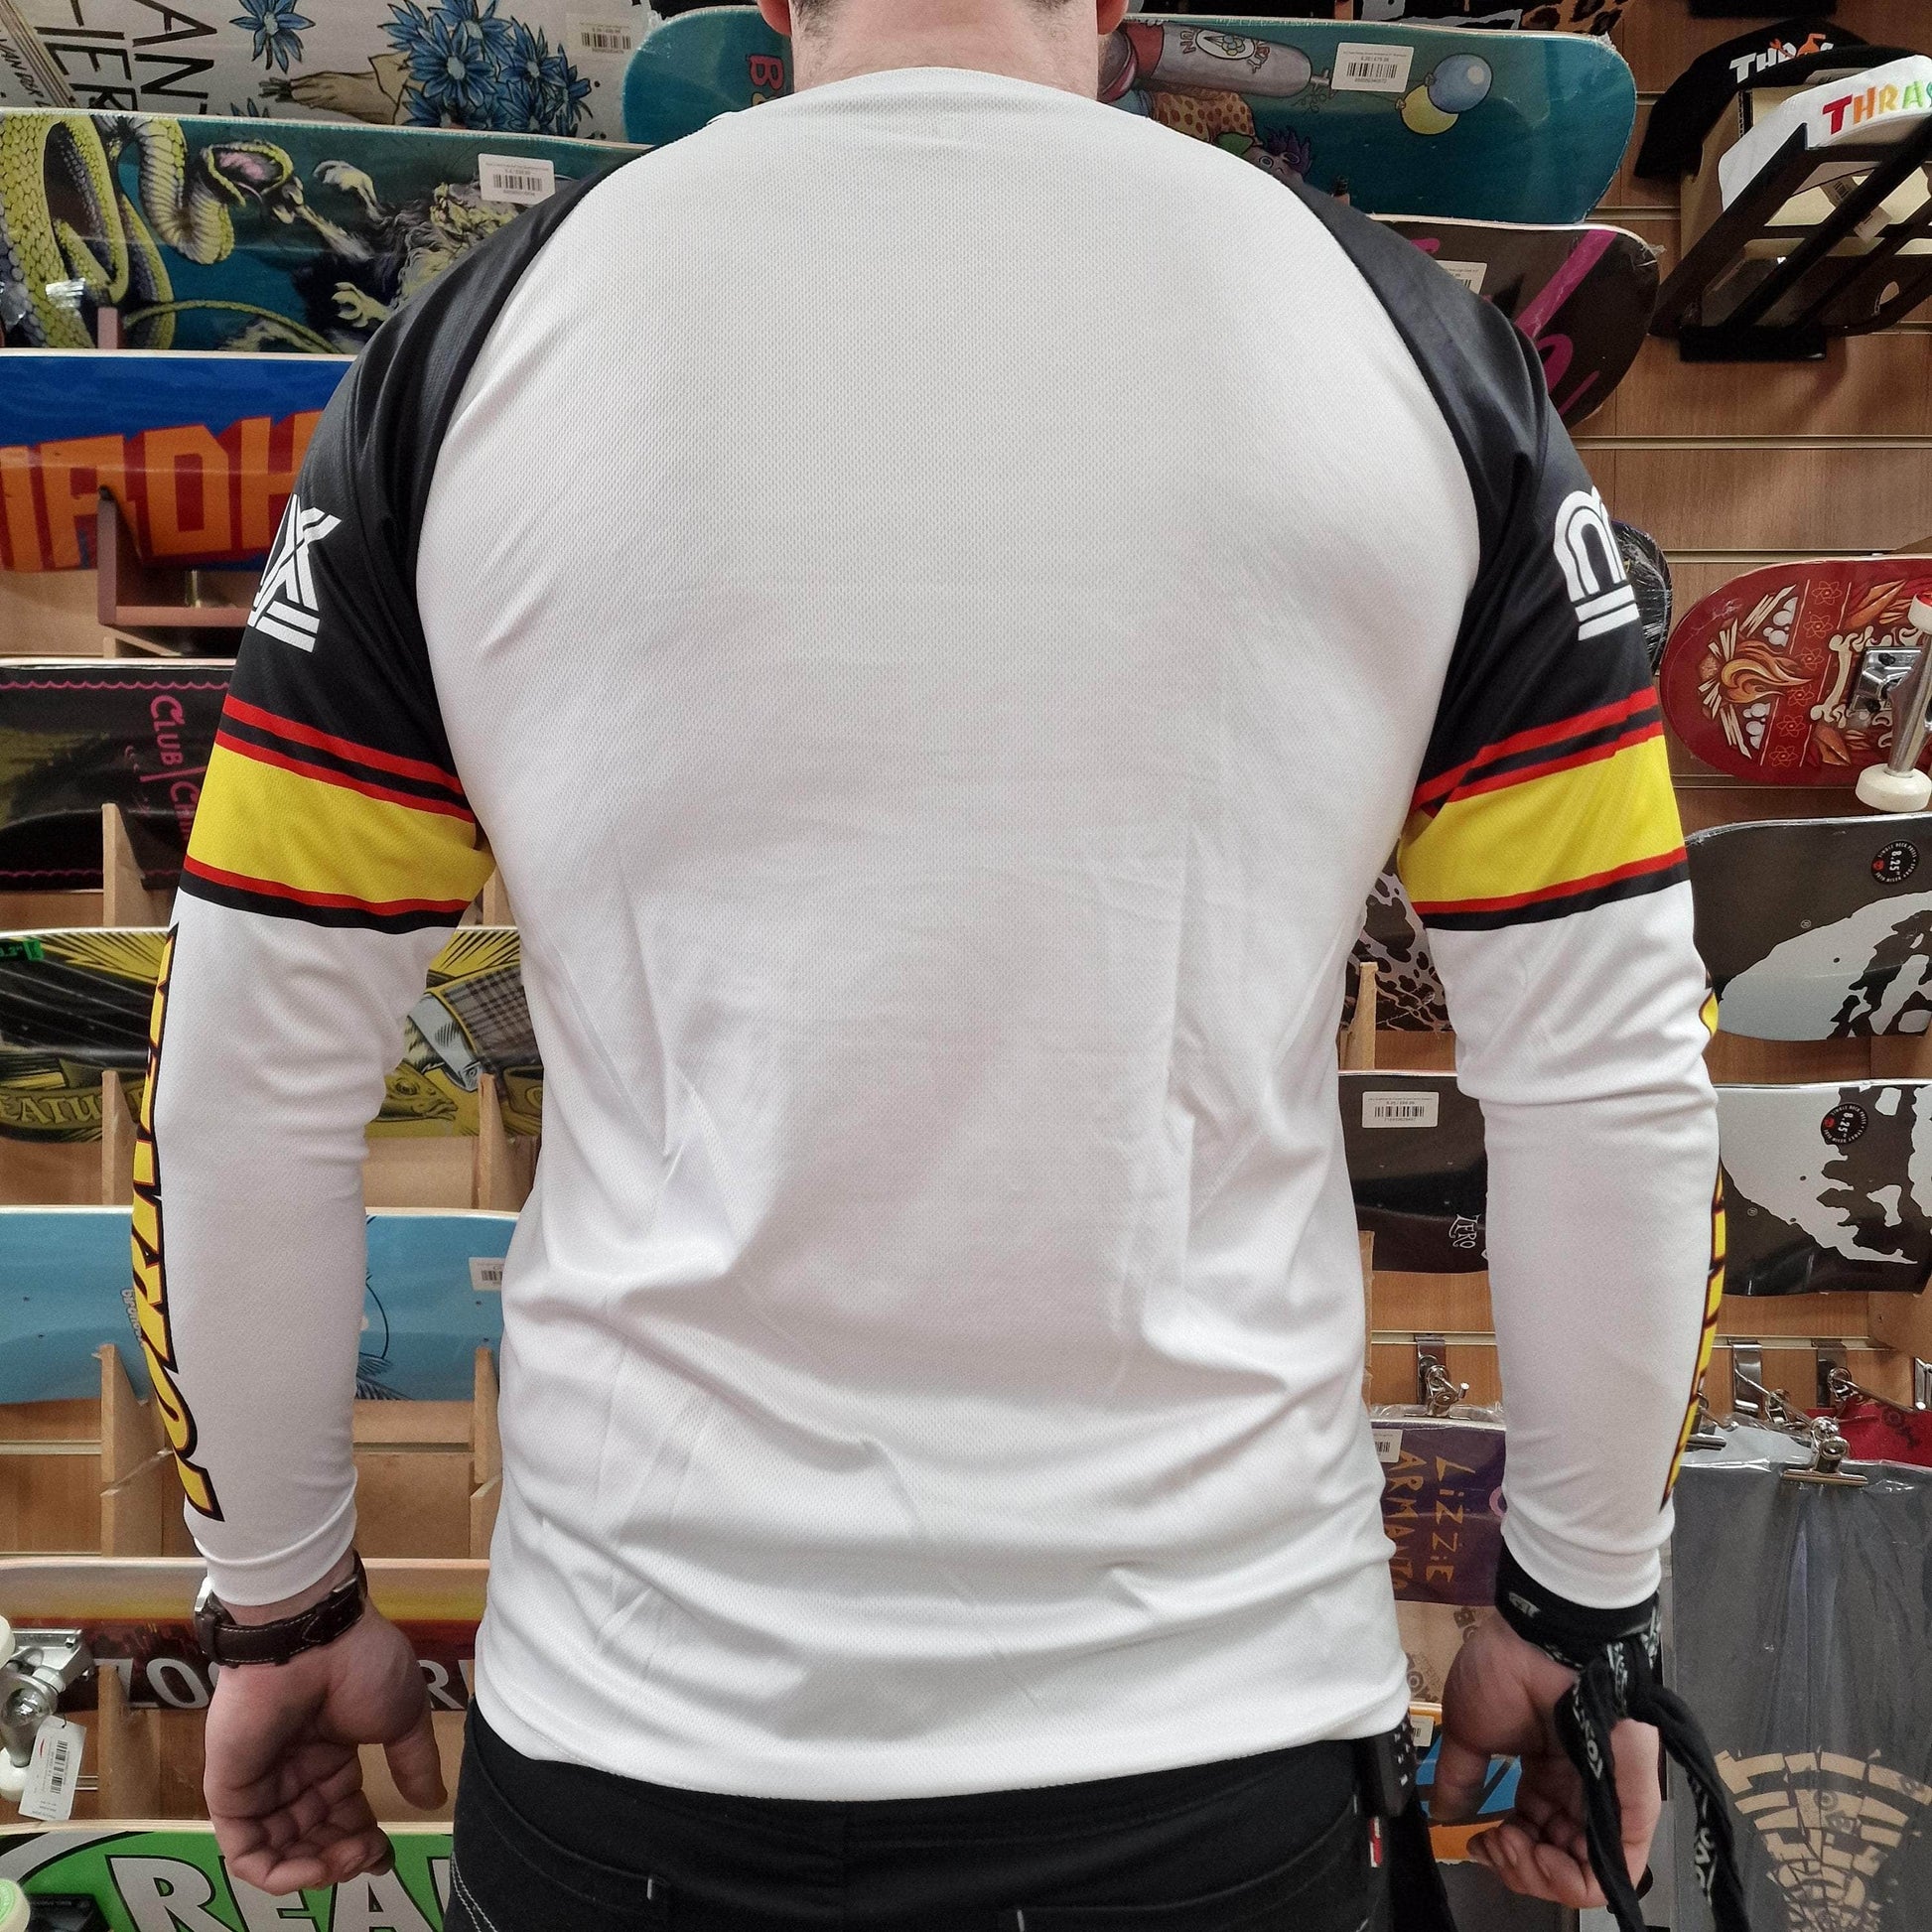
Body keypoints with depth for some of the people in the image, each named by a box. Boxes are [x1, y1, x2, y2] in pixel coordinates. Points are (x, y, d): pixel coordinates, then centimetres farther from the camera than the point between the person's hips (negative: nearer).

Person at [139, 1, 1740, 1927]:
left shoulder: (486, 333, -4)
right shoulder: (1415, 339, -3)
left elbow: (255, 1068, -2)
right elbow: (1611, 1074, -4)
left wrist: (282, 1610, 12)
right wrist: (1575, 1616, 10)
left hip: (638, 1742, 1)